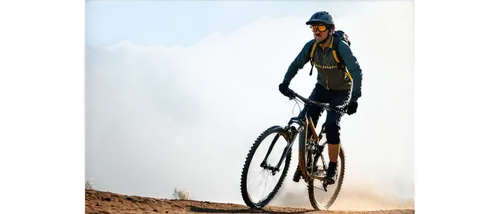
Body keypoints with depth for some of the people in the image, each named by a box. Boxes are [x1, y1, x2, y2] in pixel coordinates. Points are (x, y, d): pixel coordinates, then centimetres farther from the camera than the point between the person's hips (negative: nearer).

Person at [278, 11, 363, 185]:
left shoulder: (341, 47, -28)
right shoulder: (311, 46, -15)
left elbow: (356, 71, -35)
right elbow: (296, 64, -9)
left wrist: (354, 99, -46)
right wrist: (285, 83, -28)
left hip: (341, 91, -4)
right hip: (322, 88, 4)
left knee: (332, 124, -24)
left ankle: (332, 168, -7)